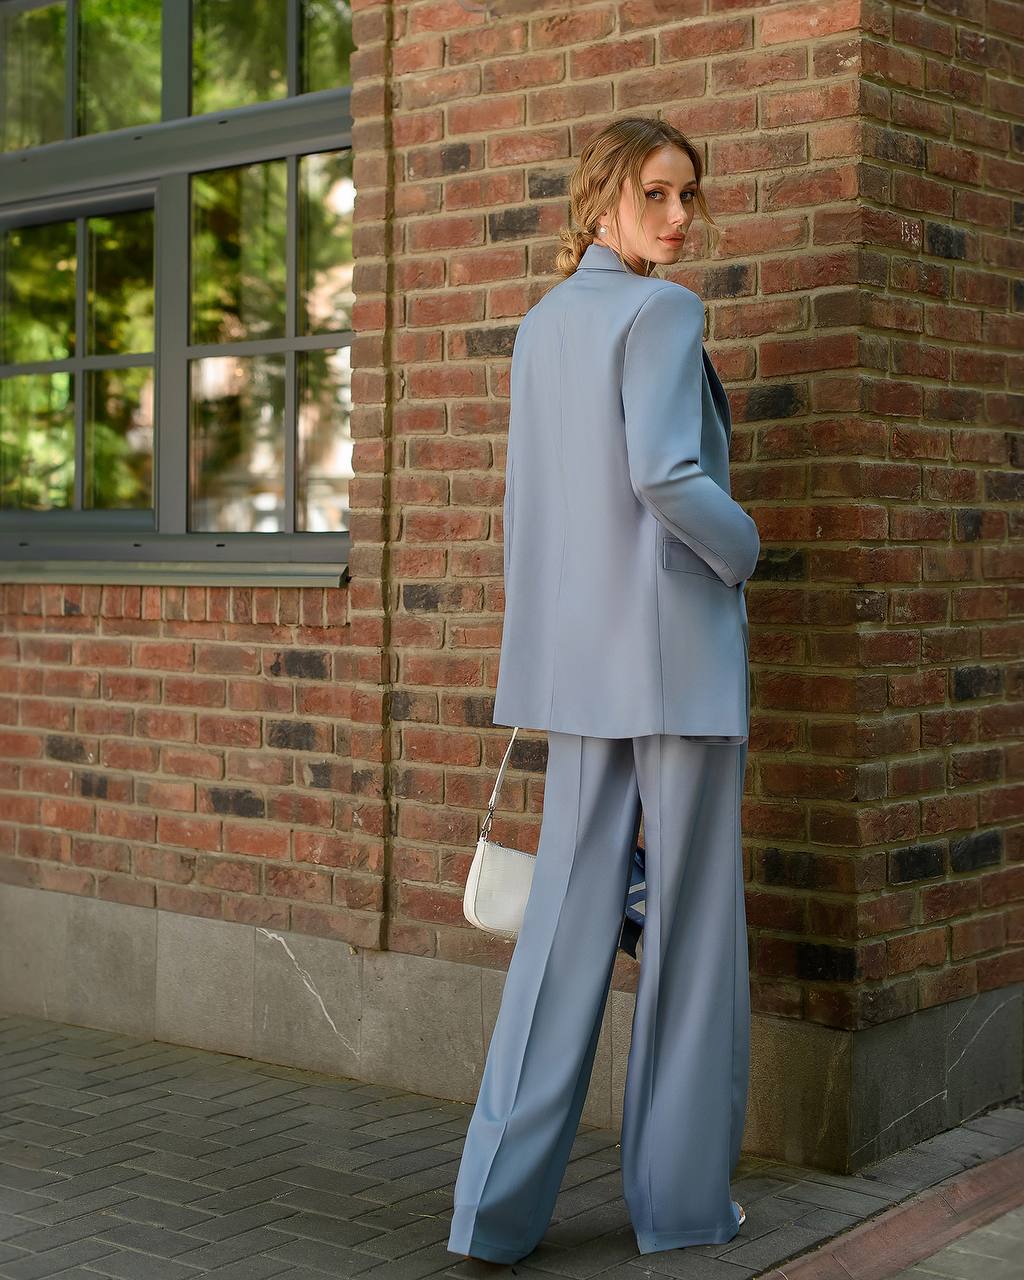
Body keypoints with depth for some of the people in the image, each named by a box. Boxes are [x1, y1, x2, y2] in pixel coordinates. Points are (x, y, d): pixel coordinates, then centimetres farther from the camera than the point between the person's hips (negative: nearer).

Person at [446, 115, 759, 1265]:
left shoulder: (538, 327, 14)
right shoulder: (661, 311, -10)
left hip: (578, 654, 7)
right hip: (677, 648, -7)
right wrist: (740, 551, -5)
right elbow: (668, 475, -23)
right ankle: (679, 1193, 15)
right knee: (689, 922, 4)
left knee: (569, 916, 8)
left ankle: (499, 1201, 8)